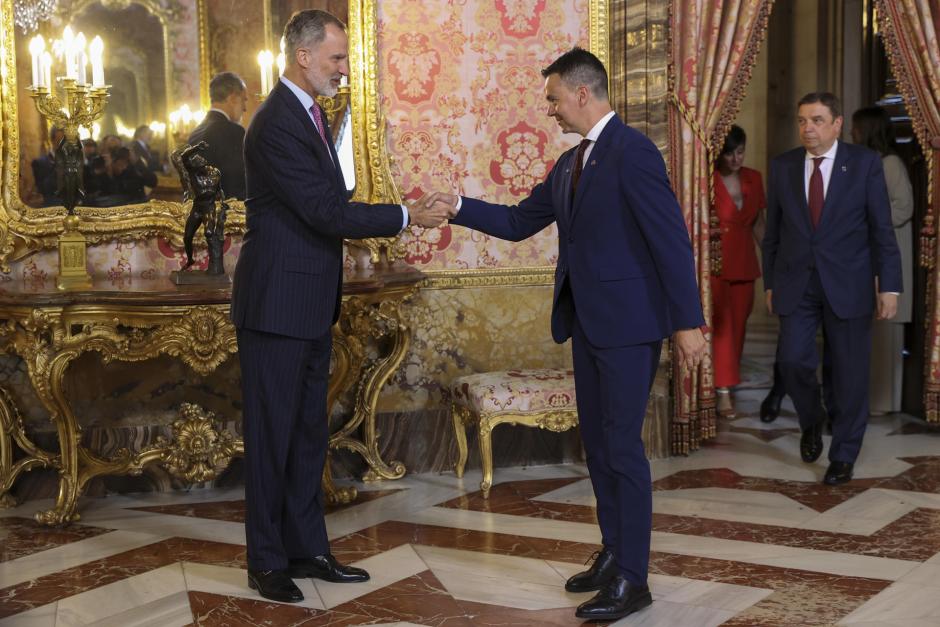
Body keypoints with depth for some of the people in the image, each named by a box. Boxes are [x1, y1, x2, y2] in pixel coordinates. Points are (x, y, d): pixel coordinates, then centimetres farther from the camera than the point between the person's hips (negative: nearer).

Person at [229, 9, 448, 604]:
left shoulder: (309, 112, 11)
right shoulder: (276, 125, -20)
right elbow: (327, 212, -22)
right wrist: (408, 216, -17)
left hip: (311, 306, 9)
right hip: (277, 304, -9)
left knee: (309, 432, 14)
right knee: (273, 434, 2)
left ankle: (307, 549, 24)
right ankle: (267, 561, 13)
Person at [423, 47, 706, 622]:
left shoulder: (632, 152, -14)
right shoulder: (571, 163, 14)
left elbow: (672, 237, -16)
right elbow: (519, 222, 19)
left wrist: (688, 321, -18)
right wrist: (459, 207, 7)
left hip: (628, 324, -9)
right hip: (588, 323, 9)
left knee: (622, 446, -5)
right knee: (597, 444, 14)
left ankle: (632, 579, 3)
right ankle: (614, 555, 26)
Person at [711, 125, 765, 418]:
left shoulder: (753, 179, 8)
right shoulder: (707, 181, -9)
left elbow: (758, 224, 14)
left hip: (744, 263, 5)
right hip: (715, 262, -5)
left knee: (738, 325, 9)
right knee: (721, 326, -9)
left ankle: (728, 382, 23)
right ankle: (723, 391, -7)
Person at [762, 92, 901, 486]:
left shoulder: (865, 163, -3)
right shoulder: (782, 166, 4)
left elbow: (882, 229, -3)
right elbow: (773, 231, 9)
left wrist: (889, 286, -8)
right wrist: (770, 283, 9)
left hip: (847, 284, -2)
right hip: (796, 284, 2)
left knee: (849, 371, 3)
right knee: (793, 360, -8)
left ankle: (843, 455, 18)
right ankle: (812, 421, 23)